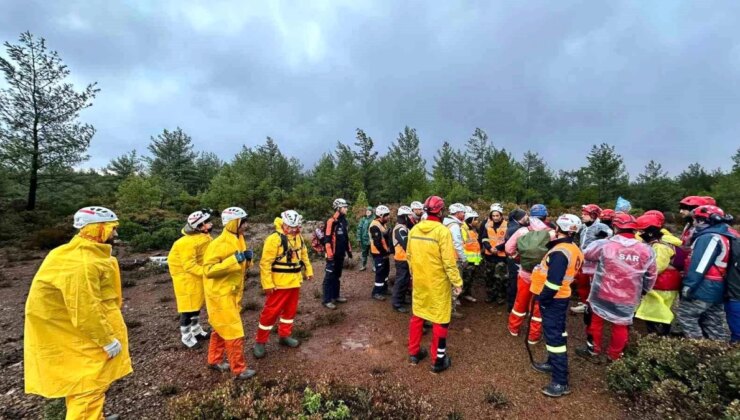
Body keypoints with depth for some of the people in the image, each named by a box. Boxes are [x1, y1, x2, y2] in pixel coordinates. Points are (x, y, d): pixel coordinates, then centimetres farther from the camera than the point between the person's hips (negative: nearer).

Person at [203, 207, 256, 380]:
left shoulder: (239, 240, 6)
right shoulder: (218, 244, -21)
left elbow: (242, 267, 14)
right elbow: (208, 270, -26)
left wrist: (247, 259, -8)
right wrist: (234, 260, -32)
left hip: (233, 293, 9)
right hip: (220, 295, -9)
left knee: (221, 329, 22)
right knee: (234, 332, -1)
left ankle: (215, 360, 39)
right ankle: (239, 369, 12)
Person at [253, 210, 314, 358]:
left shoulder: (298, 237, 5)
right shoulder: (274, 238, -19)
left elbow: (304, 254, 17)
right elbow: (265, 263, -19)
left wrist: (308, 271, 12)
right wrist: (267, 284, -19)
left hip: (294, 282, 7)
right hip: (279, 284, -7)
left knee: (290, 310, 17)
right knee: (271, 312, 1)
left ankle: (284, 335, 34)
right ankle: (260, 342, 17)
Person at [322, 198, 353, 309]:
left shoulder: (344, 221, 11)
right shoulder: (331, 221, -16)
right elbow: (327, 239, -18)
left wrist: (349, 250, 18)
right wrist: (330, 255, -19)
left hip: (341, 254, 8)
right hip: (333, 254, -8)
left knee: (337, 276, 17)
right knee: (330, 277, -2)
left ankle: (335, 296, 29)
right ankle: (326, 300, 6)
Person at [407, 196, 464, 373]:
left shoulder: (414, 230, -1)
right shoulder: (443, 231, -19)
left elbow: (409, 256, 7)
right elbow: (449, 261, -19)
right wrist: (457, 282, -9)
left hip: (419, 281, 6)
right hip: (438, 283, -5)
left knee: (417, 315, 18)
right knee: (440, 320, 9)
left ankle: (414, 353, 32)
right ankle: (438, 360, 21)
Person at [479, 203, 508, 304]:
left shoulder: (506, 225, -8)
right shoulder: (487, 225, 4)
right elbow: (484, 238, 2)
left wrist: (498, 248, -19)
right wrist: (490, 248, -13)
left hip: (502, 255, -4)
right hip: (489, 255, 4)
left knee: (500, 277, 1)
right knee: (489, 276, 14)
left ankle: (501, 296, 18)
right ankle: (490, 295, 29)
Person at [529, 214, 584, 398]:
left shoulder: (560, 252, -26)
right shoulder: (573, 249, 5)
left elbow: (553, 282, -28)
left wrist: (542, 298, -16)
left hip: (553, 300, -10)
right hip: (561, 297, 10)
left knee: (554, 337, -2)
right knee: (557, 333, 21)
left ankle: (561, 382, 7)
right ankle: (553, 364, 38)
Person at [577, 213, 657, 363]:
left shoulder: (604, 245, -17)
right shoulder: (646, 250, -8)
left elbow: (586, 254, 1)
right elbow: (651, 276, 4)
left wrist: (597, 241, 17)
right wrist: (643, 291, 20)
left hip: (603, 294, -2)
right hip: (628, 298, 2)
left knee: (596, 322, 17)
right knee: (620, 327, 19)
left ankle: (593, 352, 30)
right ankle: (613, 356, 34)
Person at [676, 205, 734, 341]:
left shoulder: (709, 238, -17)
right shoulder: (721, 236, 16)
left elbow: (699, 265, -22)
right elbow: (713, 265, 18)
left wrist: (688, 285, -20)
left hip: (703, 288, -10)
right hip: (715, 288, 10)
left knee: (685, 316, -2)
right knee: (712, 322, 16)